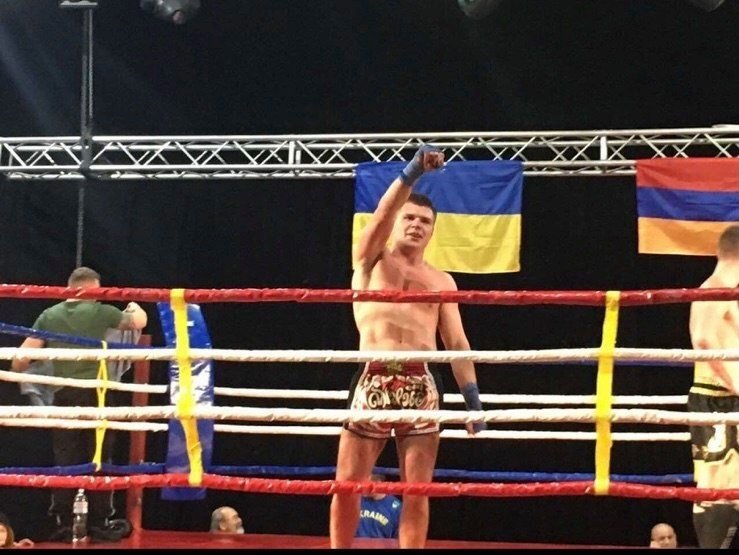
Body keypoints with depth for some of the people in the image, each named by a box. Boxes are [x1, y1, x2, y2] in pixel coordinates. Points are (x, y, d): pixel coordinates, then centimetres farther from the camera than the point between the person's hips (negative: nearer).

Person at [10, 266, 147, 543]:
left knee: (64, 460, 5)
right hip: (94, 393, -3)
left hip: (63, 396, 3)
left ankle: (63, 524, 4)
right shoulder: (100, 312, 0)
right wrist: (134, 307, 37)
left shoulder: (49, 315, 7)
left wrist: (19, 374, 26)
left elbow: (22, 358, 3)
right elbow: (139, 322, 13)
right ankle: (99, 523, 5)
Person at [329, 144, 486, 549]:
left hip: (421, 386, 2)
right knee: (347, 483, 0)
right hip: (373, 381, -2)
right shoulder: (370, 260, 11)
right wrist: (412, 172, -21)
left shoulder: (442, 281, 18)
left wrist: (473, 399, 5)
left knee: (417, 490, 2)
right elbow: (380, 216, -9)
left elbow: (457, 343, 14)